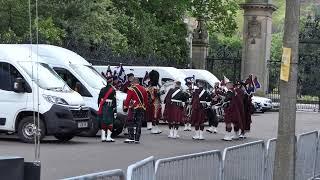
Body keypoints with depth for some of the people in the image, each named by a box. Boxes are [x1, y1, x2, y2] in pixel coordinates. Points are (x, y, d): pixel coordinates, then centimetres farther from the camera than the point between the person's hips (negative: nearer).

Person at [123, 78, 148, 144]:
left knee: (131, 123, 0)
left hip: (134, 108, -5)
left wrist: (125, 107, -2)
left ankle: (131, 138, -6)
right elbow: (146, 100, 16)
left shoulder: (131, 89, -6)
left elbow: (128, 99, -9)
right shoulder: (144, 89, 11)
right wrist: (145, 108, 24)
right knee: (139, 124, 6)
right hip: (142, 109, 5)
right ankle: (137, 139, 5)